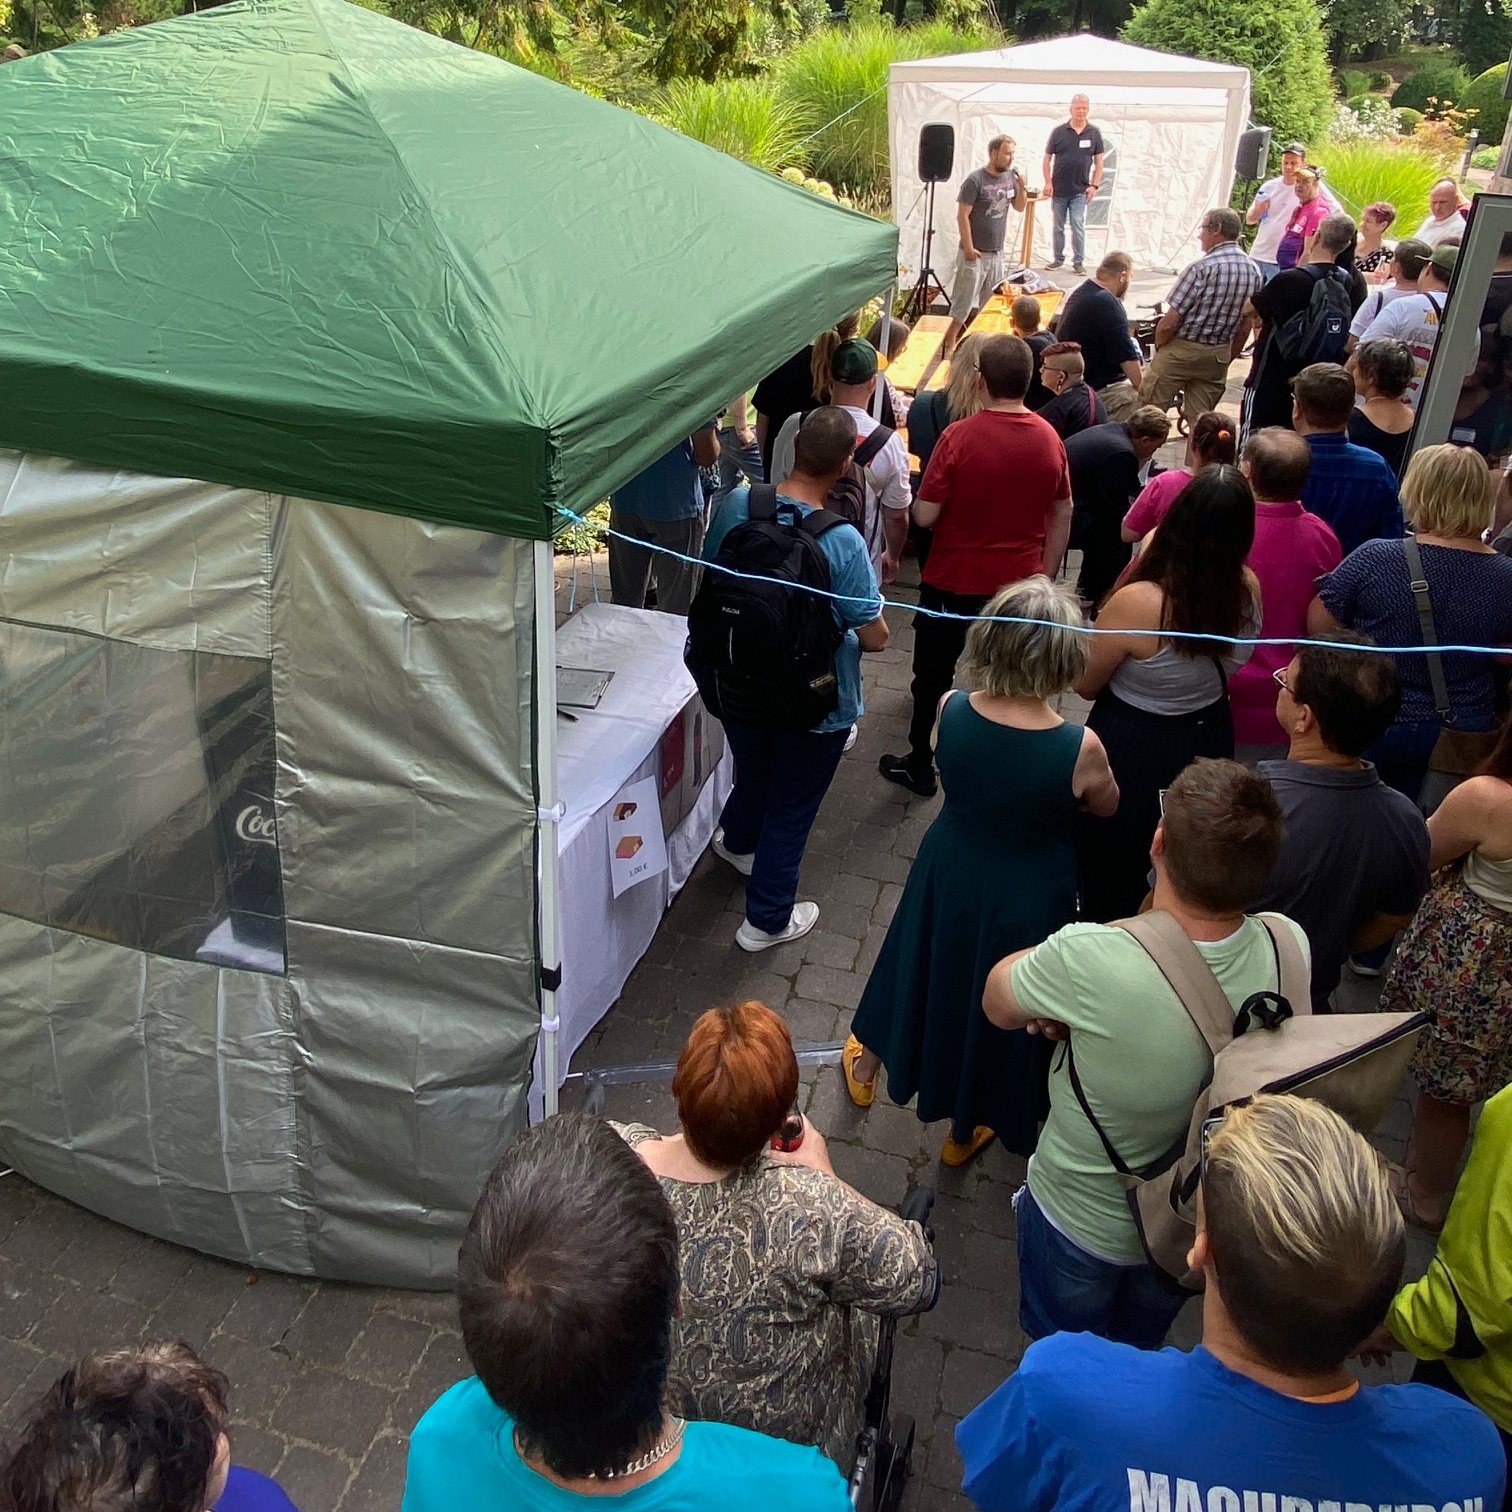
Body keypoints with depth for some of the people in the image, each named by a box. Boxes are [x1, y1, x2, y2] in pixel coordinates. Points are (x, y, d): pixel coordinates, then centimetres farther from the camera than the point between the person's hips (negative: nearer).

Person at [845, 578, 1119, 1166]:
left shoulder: (950, 711, -22)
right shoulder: (1080, 748, -29)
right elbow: (1106, 806, -7)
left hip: (946, 875, 3)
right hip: (1027, 900, -2)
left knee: (925, 968, 29)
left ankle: (865, 1069, 58)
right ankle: (965, 1131, 48)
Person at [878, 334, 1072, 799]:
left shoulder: (960, 436, -19)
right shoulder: (1050, 439, -5)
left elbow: (925, 515, -17)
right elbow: (1062, 515, 5)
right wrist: (1045, 576, 15)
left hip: (952, 581, -3)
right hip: (1019, 582, 3)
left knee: (933, 675, 15)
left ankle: (920, 767, 28)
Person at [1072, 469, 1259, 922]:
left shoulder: (1135, 603, -32)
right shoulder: (1249, 590, -15)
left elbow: (1086, 684, -15)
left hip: (1133, 752, -5)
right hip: (1208, 741, 6)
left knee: (1109, 876, 19)